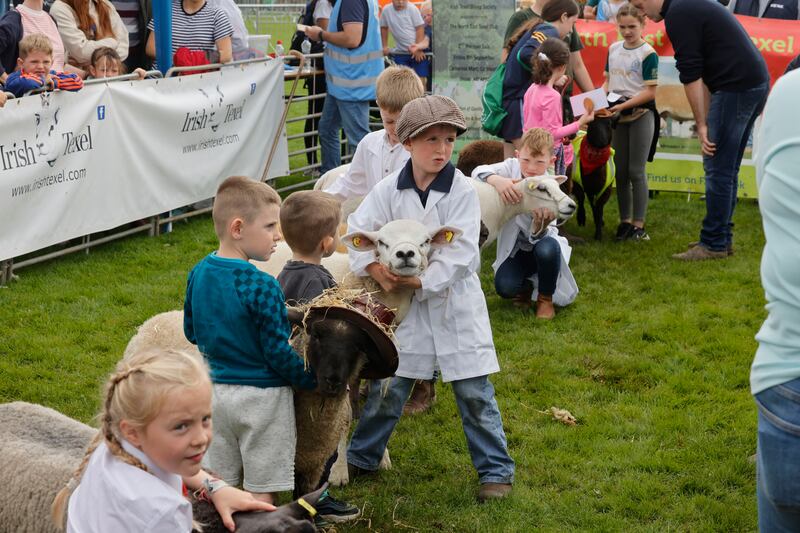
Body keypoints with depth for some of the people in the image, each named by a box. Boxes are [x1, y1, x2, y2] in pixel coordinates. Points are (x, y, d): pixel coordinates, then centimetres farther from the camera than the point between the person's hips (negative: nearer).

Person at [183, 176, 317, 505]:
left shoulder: (199, 274, -2)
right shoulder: (261, 287, -24)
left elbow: (191, 332, 9)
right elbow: (277, 351, -19)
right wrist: (315, 382, -6)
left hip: (217, 389, 7)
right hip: (261, 397, -6)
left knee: (220, 484, 19)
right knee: (261, 492, 7)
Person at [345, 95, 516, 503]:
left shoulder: (462, 191, -11)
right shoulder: (389, 190, -3)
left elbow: (460, 254, -17)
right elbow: (358, 231, -4)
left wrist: (422, 282, -24)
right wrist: (374, 267, -20)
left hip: (455, 304, -2)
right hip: (404, 304, 2)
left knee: (474, 392, 3)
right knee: (388, 385, 12)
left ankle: (495, 469, 16)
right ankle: (361, 457, 30)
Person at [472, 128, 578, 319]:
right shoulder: (513, 166, -14)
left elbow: (536, 238, -24)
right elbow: (478, 171, -27)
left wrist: (541, 225, -48)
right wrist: (497, 180, -48)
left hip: (539, 243, -1)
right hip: (516, 249, 1)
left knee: (547, 248, -37)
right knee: (504, 287, -24)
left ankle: (545, 297, -8)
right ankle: (527, 286, 15)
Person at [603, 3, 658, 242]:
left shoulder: (648, 53, -10)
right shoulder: (613, 49, 8)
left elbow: (650, 92, -13)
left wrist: (624, 105, -21)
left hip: (641, 114, -6)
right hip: (618, 116, 6)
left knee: (636, 171, -3)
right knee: (620, 171, 10)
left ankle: (638, 225, 4)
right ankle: (624, 220, 20)